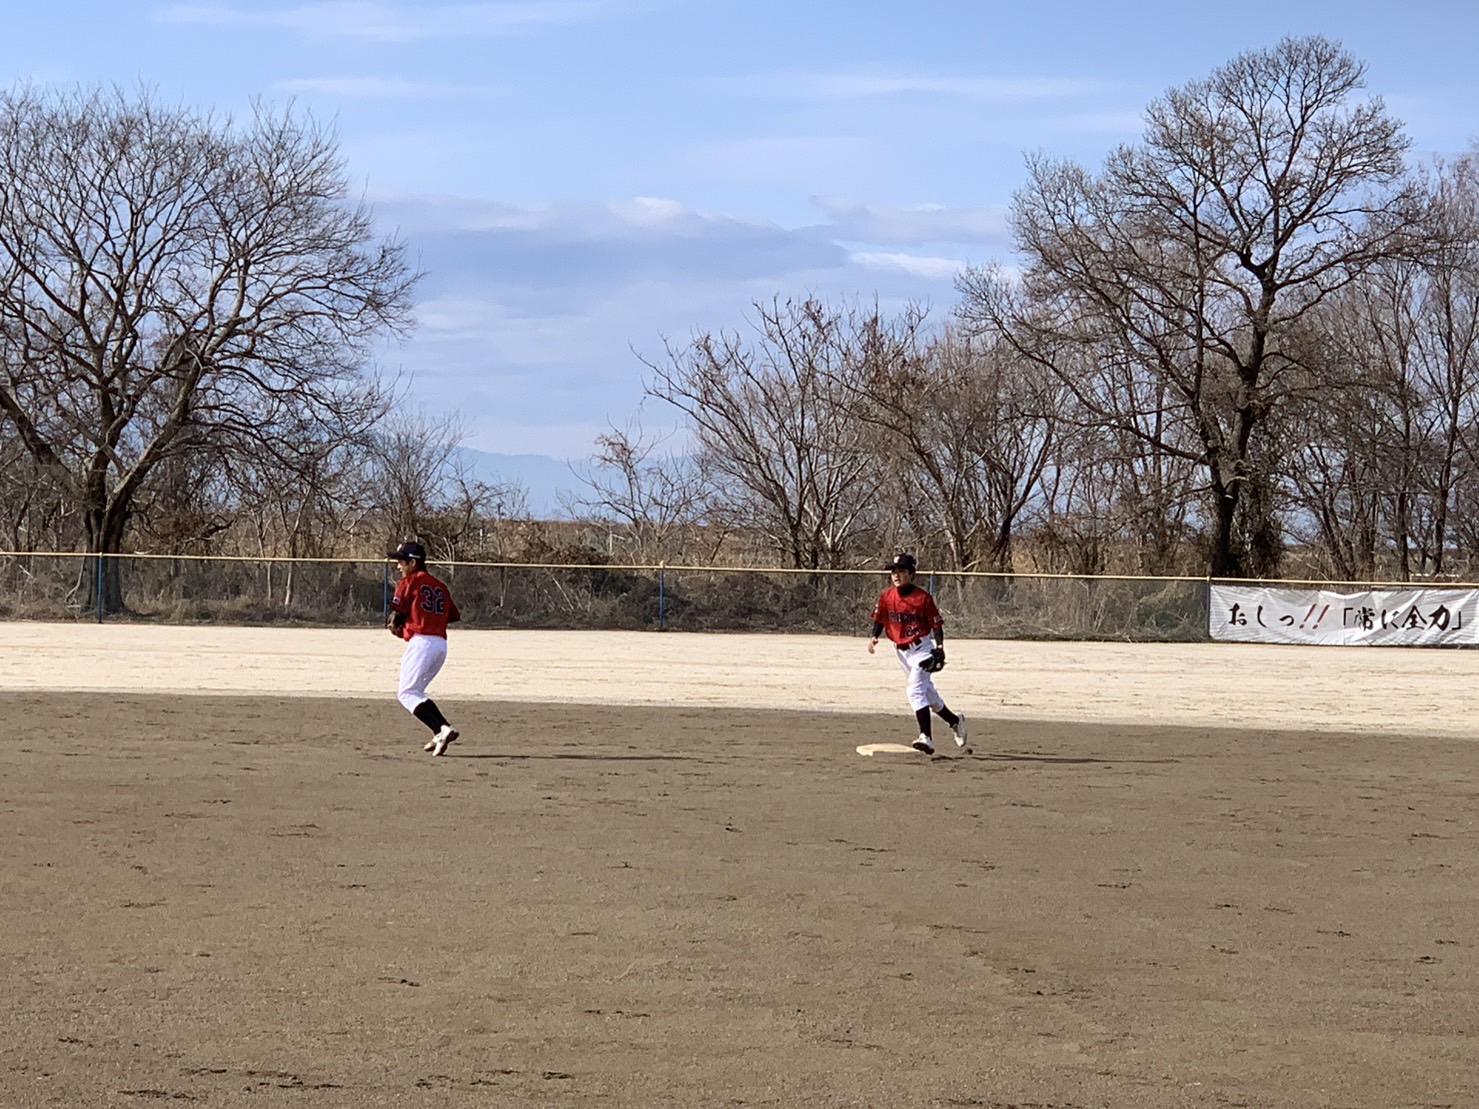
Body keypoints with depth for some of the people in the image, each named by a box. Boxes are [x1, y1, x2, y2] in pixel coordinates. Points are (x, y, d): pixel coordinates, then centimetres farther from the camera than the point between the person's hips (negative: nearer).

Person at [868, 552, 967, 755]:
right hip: (902, 651, 6)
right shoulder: (887, 596, 0)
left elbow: (936, 624, -10)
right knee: (927, 691, 17)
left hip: (922, 648, -6)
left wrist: (939, 646, -22)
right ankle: (954, 720, 39)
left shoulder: (923, 598, -13)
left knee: (914, 689, -23)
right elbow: (879, 619, 11)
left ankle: (926, 737, -29)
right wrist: (874, 637, -6)